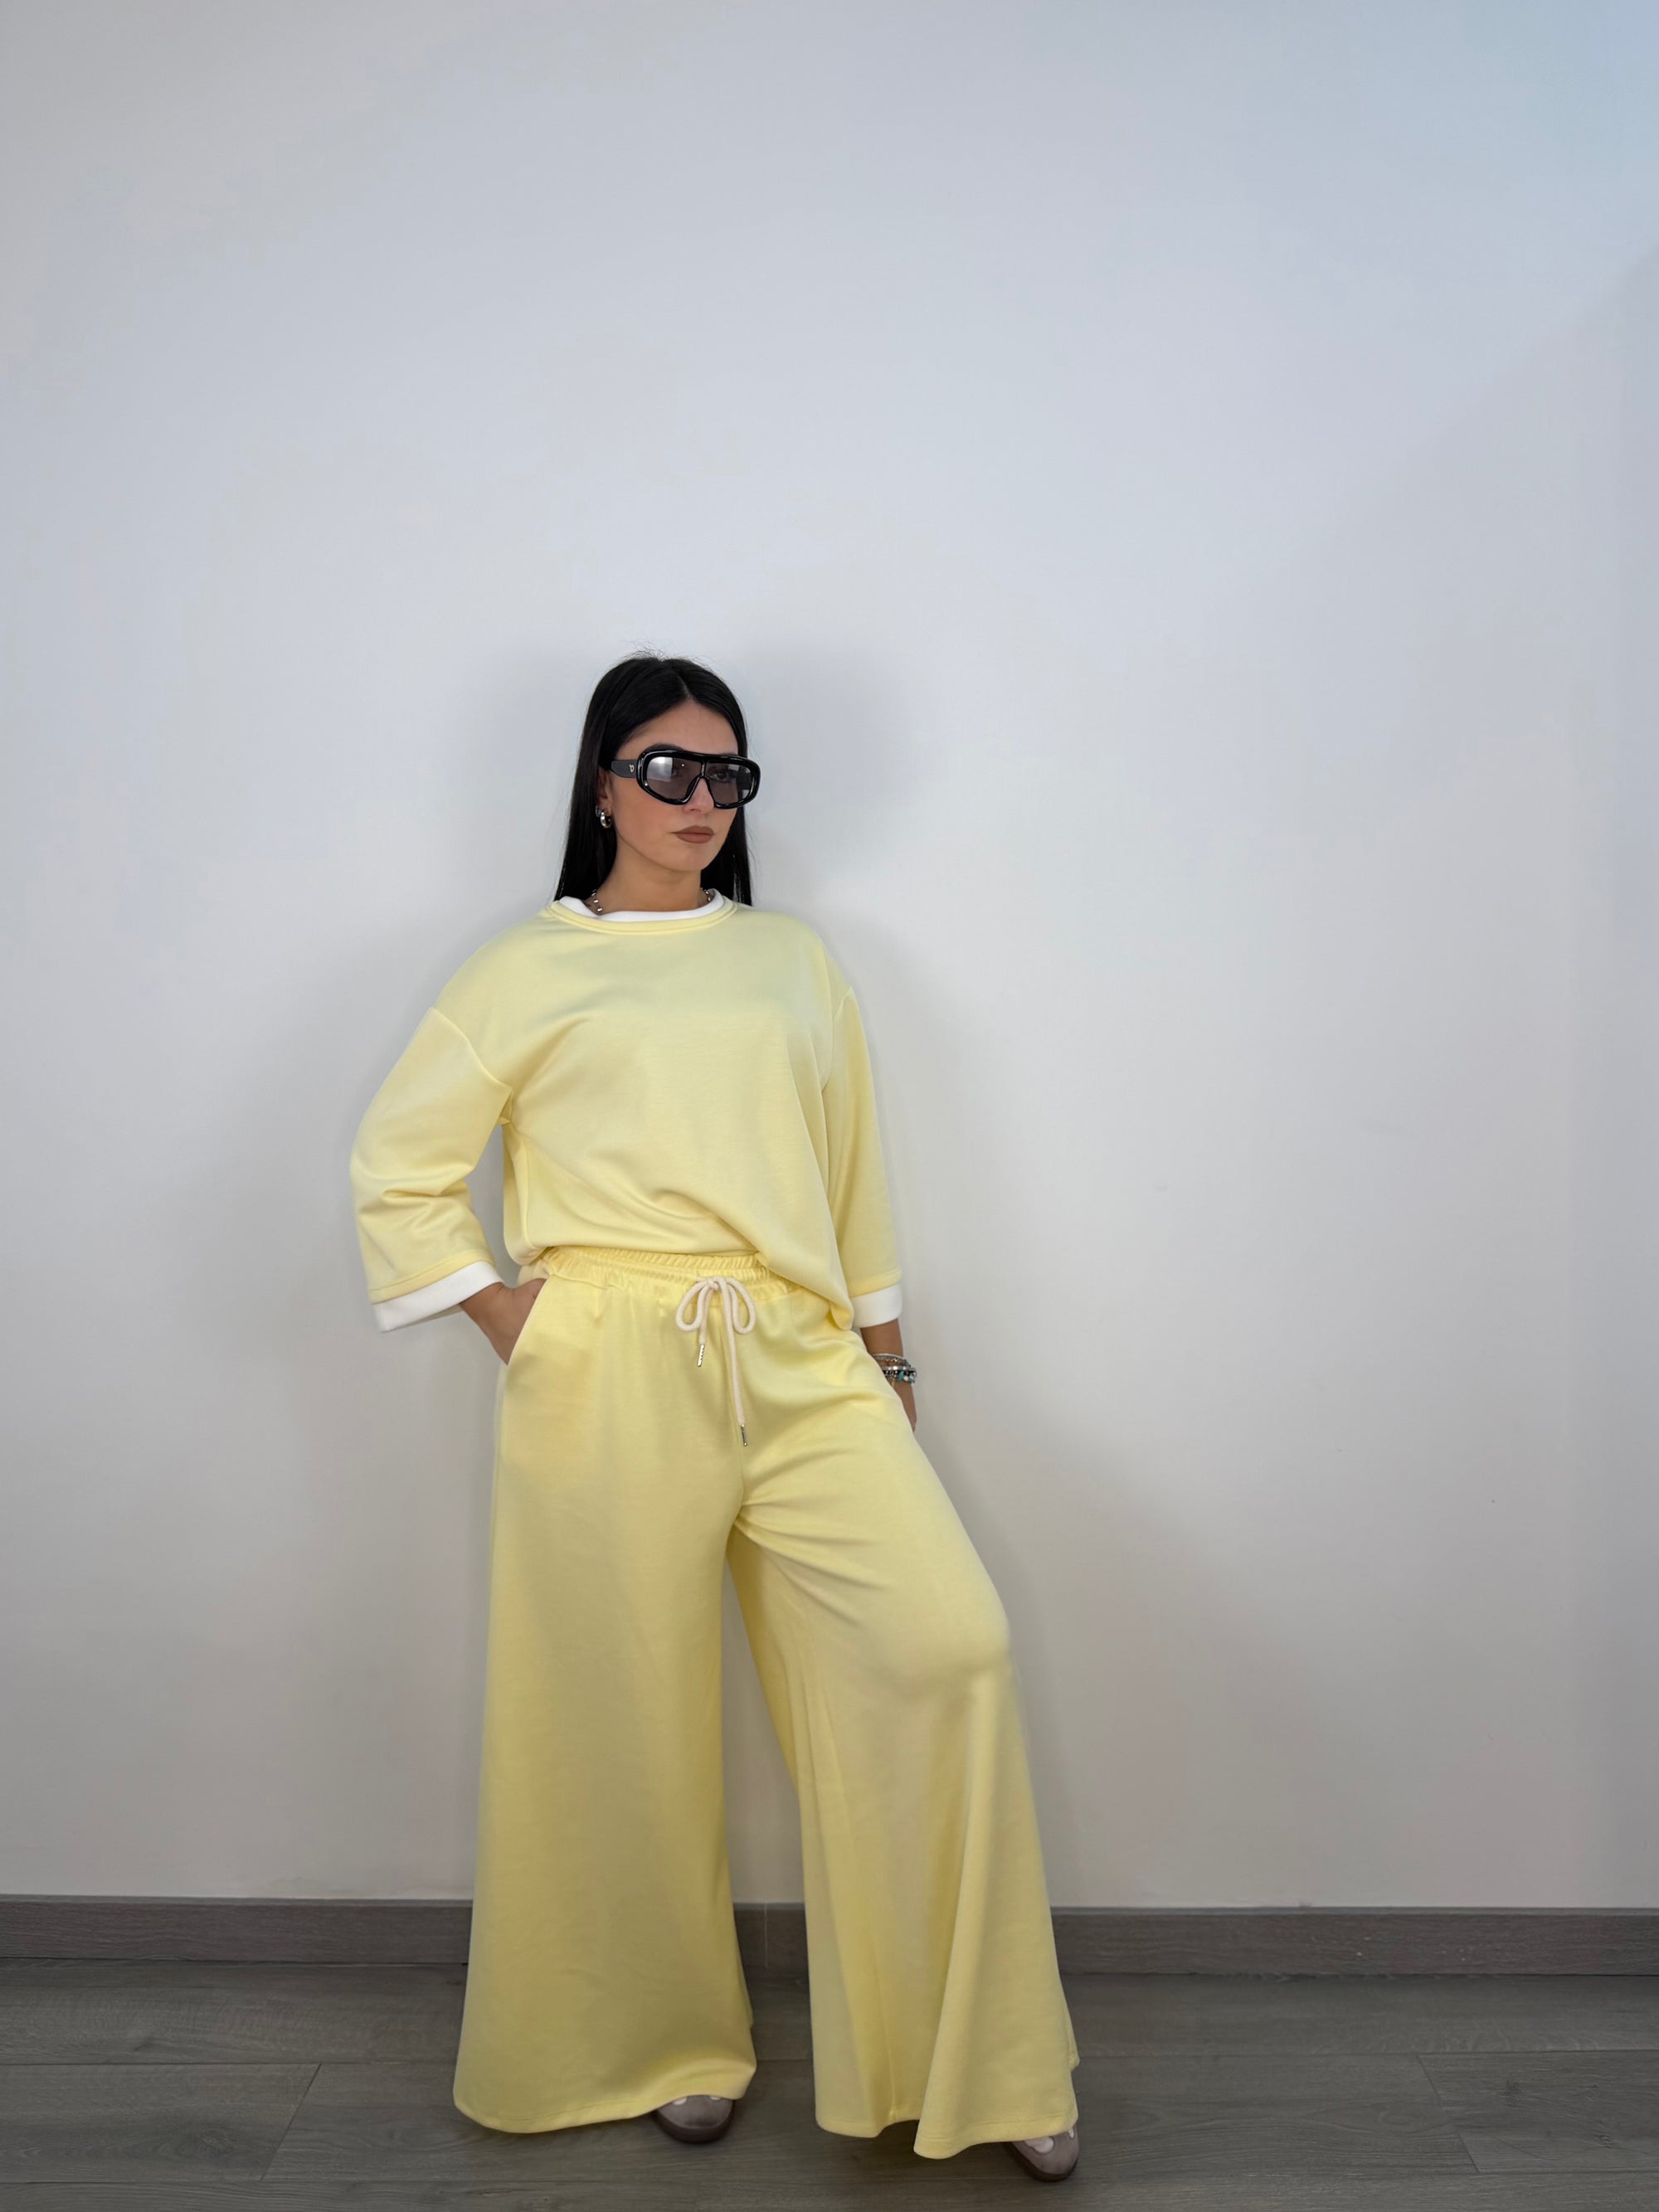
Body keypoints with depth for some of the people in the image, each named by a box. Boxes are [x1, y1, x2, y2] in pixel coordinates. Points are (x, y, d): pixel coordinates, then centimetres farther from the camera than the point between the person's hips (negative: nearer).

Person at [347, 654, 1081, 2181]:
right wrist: (515, 1323, -2)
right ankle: (671, 2046, 31)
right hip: (612, 1381, -2)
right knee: (634, 1714, 6)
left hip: (802, 1369, 3)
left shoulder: (795, 962, 17)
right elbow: (396, 1170, 7)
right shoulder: (527, 973, 7)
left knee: (952, 1645, -11)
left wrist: (885, 1362, 17)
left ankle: (977, 2059, 6)